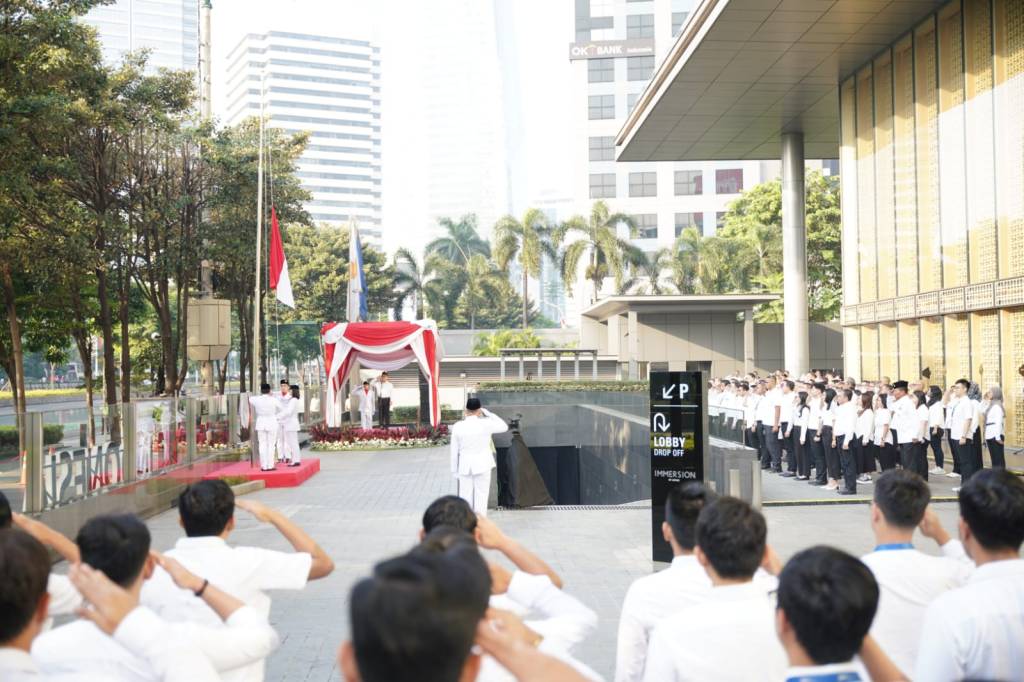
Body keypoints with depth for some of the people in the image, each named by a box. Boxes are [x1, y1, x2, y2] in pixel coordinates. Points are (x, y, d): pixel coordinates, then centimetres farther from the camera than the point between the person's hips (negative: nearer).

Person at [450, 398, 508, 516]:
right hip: (482, 465, -2)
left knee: (465, 497, 7)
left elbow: (454, 451, 1)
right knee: (481, 497, 4)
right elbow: (504, 427, 6)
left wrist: (454, 470, 10)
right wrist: (488, 413, 8)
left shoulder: (457, 426, -5)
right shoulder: (485, 424, -11)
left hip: (464, 466, 2)